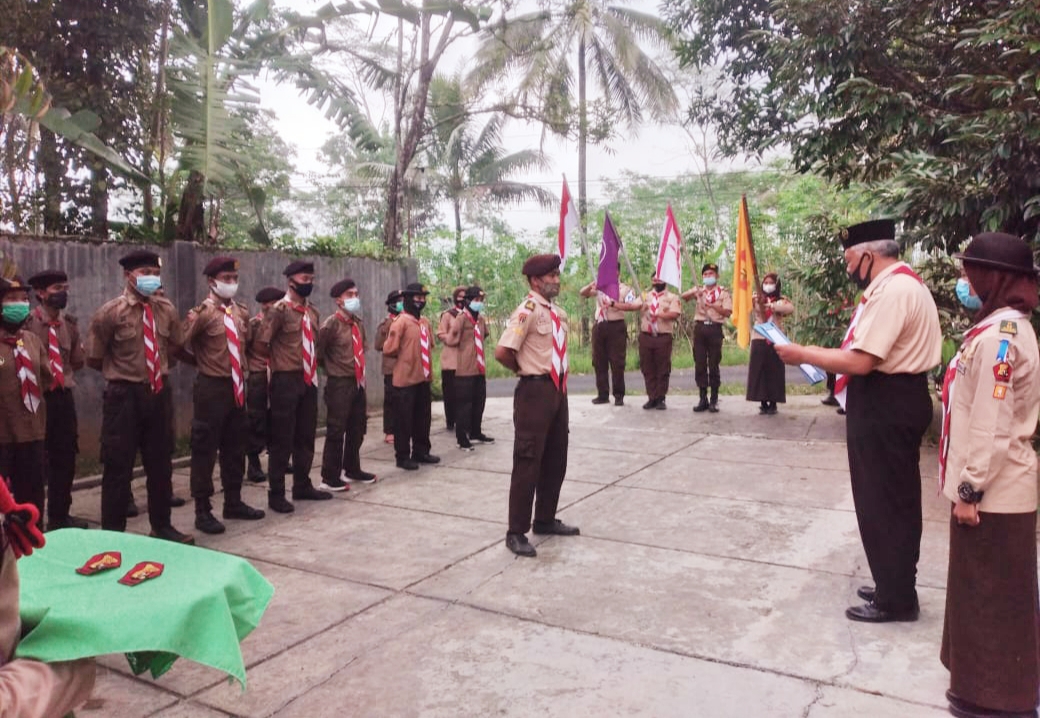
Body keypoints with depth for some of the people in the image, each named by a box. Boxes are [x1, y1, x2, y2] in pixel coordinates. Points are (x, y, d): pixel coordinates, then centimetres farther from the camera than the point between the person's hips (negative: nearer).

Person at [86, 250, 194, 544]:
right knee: (118, 466, 3)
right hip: (124, 395, -5)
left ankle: (161, 525, 28)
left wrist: (158, 366, 9)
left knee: (161, 462, 14)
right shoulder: (110, 312, -11)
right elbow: (93, 359, -4)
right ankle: (112, 533, 17)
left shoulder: (167, 310, 3)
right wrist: (122, 370, 6)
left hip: (159, 392, 5)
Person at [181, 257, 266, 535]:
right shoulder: (202, 313, -12)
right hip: (212, 388, -7)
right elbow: (182, 345, -17)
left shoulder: (241, 312, 10)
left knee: (235, 449, 15)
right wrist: (203, 362, -7)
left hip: (237, 387, 7)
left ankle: (233, 503, 28)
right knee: (205, 450, 1)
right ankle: (203, 511, 10)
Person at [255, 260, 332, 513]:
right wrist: (280, 360, 0)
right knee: (282, 439, -1)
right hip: (286, 381, -7)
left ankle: (303, 486, 27)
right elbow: (261, 345, -14)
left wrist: (312, 366, 10)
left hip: (309, 380, 7)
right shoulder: (279, 309, -11)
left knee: (306, 437, 14)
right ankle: (276, 494, 9)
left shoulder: (312, 311, 11)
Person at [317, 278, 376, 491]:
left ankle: (352, 469, 31)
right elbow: (319, 353, -10)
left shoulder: (358, 322, 10)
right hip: (339, 384, -8)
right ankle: (329, 478, 6)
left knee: (357, 429, 16)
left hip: (358, 382, 8)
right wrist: (332, 369, 1)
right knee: (336, 431, -3)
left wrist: (360, 374, 14)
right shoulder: (331, 324, -14)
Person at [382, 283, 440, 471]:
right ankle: (403, 456, 11)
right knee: (404, 420, 2)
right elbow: (389, 349, -14)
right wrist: (405, 357, 2)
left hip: (423, 378, 7)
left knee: (422, 418, 15)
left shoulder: (425, 322, 10)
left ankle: (421, 452, 27)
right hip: (406, 379, -7)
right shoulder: (401, 322, -13)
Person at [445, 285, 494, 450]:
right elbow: (450, 341, -21)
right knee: (464, 404, -1)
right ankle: (462, 438, 5)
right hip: (465, 369, -7)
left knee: (479, 402, 16)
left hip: (480, 368, 8)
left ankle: (476, 433, 30)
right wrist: (463, 345, -5)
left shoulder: (481, 319, 10)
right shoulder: (462, 318, -13)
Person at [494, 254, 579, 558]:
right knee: (528, 461, -4)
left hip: (557, 389, 9)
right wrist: (524, 369, -5)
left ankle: (545, 519, 32)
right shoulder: (527, 311, -15)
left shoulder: (559, 313, 11)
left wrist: (558, 379, 10)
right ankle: (516, 532, 6)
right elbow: (502, 352, -22)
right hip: (535, 391, -9)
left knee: (556, 459, 16)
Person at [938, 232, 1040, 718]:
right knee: (985, 590, 20)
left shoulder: (998, 337, -21)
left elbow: (993, 425, -24)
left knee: (993, 593, 4)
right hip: (992, 486, 10)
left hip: (993, 491, -10)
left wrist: (970, 487, -19)